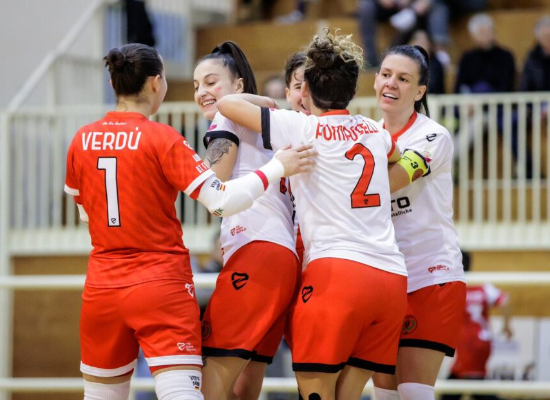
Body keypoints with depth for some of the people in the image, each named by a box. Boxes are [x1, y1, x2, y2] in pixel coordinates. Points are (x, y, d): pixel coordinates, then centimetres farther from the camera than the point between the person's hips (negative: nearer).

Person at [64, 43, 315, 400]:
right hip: (161, 284, -5)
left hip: (102, 287, 5)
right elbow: (222, 201, -15)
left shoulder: (82, 140, 4)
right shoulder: (162, 139, -9)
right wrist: (276, 168, -5)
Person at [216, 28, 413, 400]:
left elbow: (227, 103, 6)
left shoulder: (302, 128, 0)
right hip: (392, 280, 6)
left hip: (337, 271, -6)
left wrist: (267, 103, 23)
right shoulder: (373, 130, 17)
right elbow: (397, 157, 41)